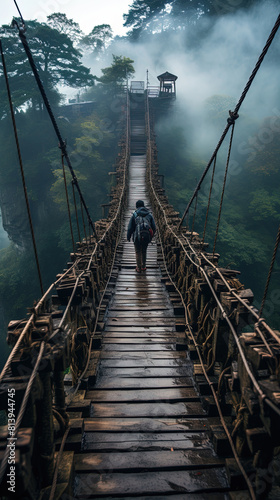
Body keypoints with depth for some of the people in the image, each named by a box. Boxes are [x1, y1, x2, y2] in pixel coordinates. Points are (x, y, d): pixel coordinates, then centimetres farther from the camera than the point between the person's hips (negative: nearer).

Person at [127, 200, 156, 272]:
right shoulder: (149, 215, 9)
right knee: (144, 251, 20)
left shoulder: (134, 215, 1)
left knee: (138, 252, 12)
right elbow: (154, 228, 10)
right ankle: (143, 266, 26)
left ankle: (139, 268, 14)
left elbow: (130, 228, 1)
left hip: (137, 236, -2)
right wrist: (151, 237, 23)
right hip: (147, 236, 2)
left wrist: (128, 237, 13)